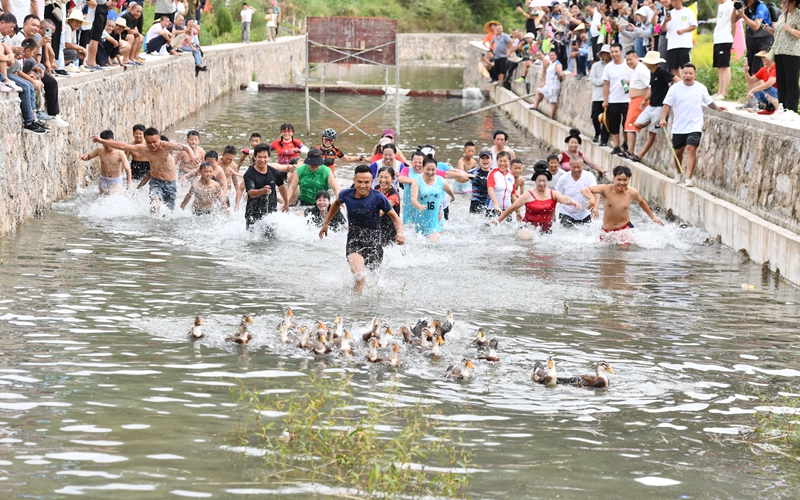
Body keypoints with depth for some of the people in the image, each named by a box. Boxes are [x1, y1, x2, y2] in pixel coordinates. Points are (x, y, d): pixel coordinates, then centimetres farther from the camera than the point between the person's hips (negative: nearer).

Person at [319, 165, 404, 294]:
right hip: (354, 242, -1)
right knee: (359, 276, -27)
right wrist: (326, 223, 23)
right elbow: (337, 203, 18)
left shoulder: (378, 198, -13)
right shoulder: (346, 195, -7)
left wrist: (400, 233, -23)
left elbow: (395, 217, -4)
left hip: (373, 241, 1)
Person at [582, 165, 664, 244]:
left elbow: (641, 202, 13)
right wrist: (592, 198, -48)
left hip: (624, 229, -1)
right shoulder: (606, 189, -18)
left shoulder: (632, 193, -10)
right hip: (607, 231, 1)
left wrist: (652, 217, 23)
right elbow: (585, 190, -25)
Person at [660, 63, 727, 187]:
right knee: (677, 152, 12)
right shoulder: (675, 88, -3)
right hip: (678, 127, 1)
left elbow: (709, 101, 12)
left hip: (695, 126, -1)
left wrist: (717, 107, -6)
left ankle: (689, 179, -17)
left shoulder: (701, 88, 1)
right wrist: (663, 118, -18)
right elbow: (667, 104, -5)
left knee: (691, 149, -16)